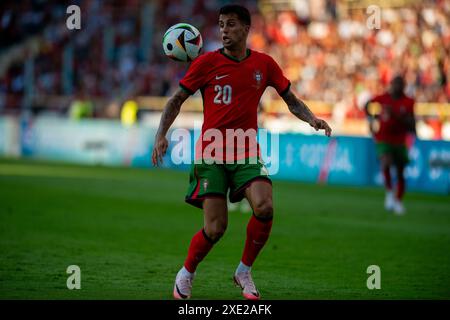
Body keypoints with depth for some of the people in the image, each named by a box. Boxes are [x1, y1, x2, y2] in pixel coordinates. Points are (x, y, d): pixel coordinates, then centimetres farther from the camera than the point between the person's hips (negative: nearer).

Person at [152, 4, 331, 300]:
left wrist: (312, 120, -4)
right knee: (216, 227, -10)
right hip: (211, 153, -2)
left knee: (265, 208, -23)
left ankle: (244, 272, 0)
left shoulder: (264, 64, 5)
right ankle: (186, 274, 19)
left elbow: (291, 100, 14)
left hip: (246, 153, 2)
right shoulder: (207, 62, -2)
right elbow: (177, 100, 3)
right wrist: (161, 136, -9)